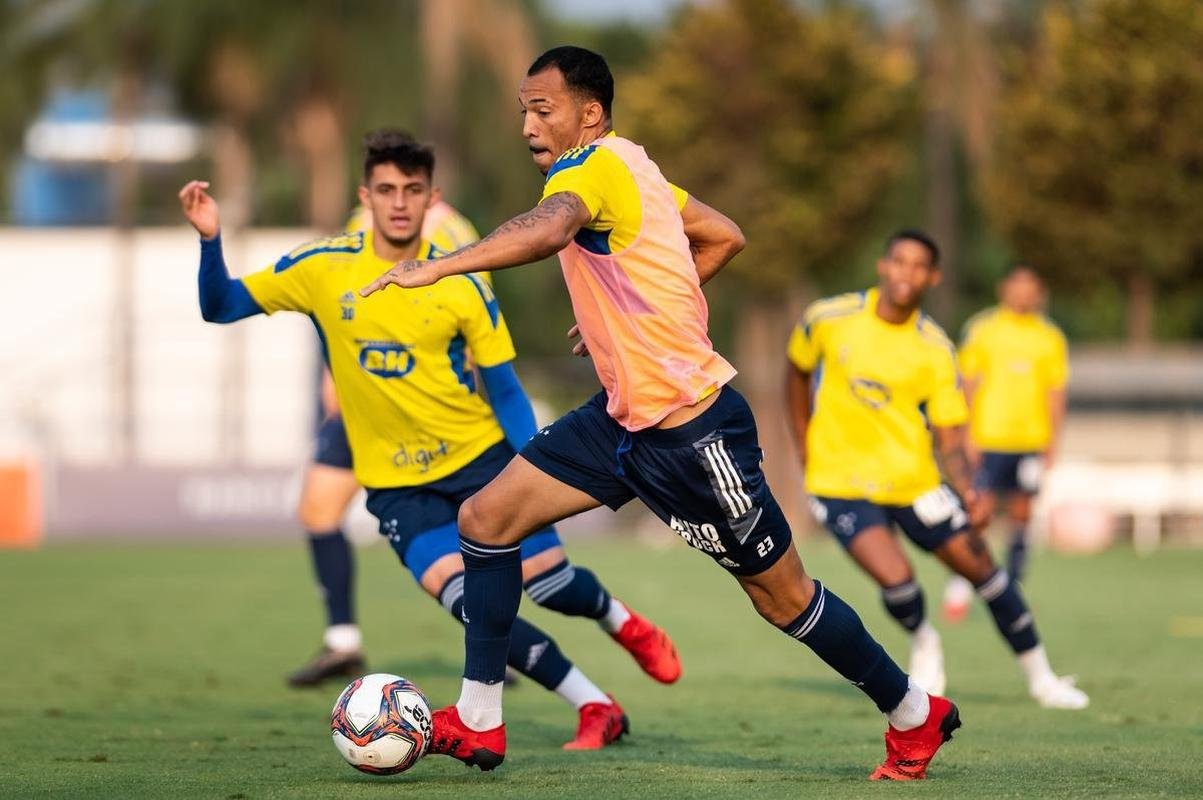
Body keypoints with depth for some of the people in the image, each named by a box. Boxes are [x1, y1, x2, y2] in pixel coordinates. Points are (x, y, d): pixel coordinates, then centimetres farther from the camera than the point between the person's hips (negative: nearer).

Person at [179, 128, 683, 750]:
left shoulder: (460, 282, -8)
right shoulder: (323, 269, -8)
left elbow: (504, 388, -2)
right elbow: (220, 307, -3)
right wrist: (210, 241, -21)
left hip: (481, 456, 0)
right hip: (397, 485, 0)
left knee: (551, 582, -4)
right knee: (469, 602, -20)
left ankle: (622, 622, 34)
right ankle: (596, 709, -7)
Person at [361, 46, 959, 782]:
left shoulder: (594, 167, -19)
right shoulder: (630, 167, 7)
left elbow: (548, 229, -43)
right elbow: (725, 236, 19)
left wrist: (437, 268, -49)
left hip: (693, 429, -9)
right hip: (626, 415, 10)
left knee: (783, 596, 3)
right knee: (488, 517, 0)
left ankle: (915, 715, 22)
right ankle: (478, 723, 4)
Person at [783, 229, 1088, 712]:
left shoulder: (935, 352, -7)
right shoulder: (829, 319, -9)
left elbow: (949, 440, -6)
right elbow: (798, 370, 11)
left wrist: (967, 492, -25)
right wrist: (804, 449, 11)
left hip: (913, 481, 2)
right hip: (842, 484, -2)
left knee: (979, 566, 3)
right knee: (896, 580, -22)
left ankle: (1041, 678, 23)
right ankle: (922, 642, 15)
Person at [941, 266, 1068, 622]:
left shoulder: (1050, 338, 8)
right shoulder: (982, 330, 3)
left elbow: (1056, 394, 9)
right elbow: (968, 385, 4)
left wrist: (1052, 444, 2)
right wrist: (967, 437, -3)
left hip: (1031, 441, 2)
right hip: (989, 441, -2)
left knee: (1021, 516, 5)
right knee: (981, 511, -9)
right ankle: (960, 588, 0)